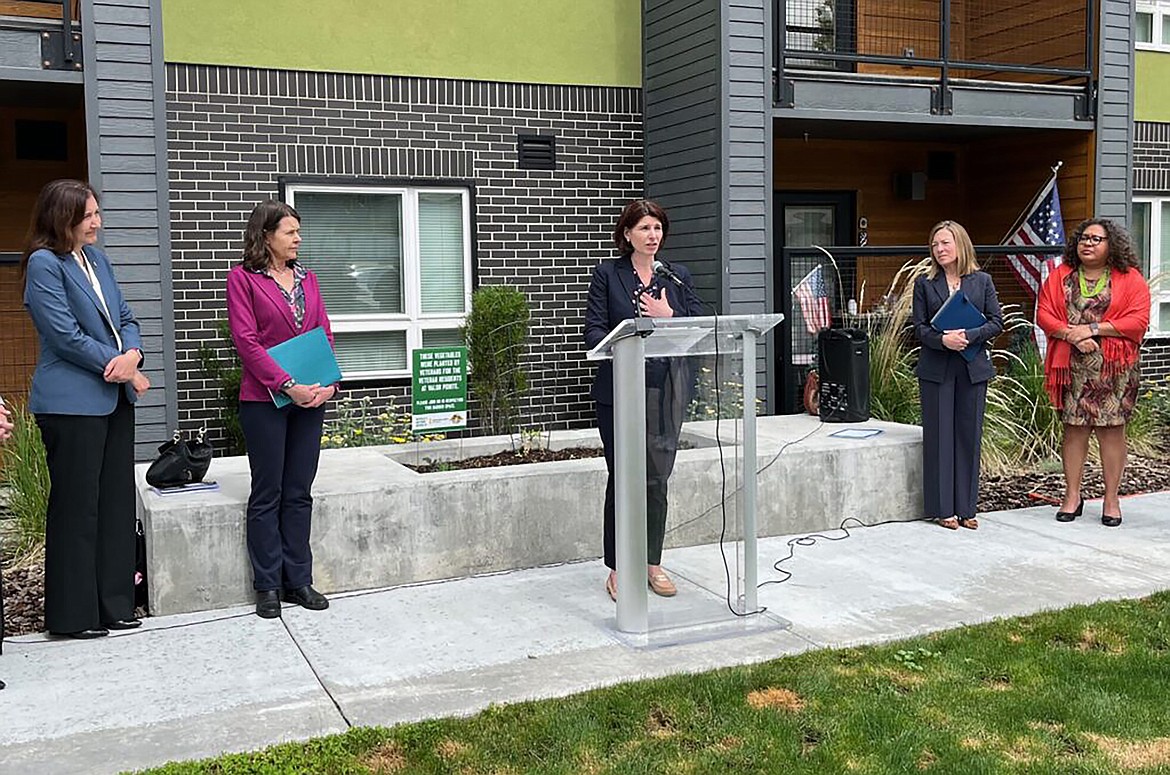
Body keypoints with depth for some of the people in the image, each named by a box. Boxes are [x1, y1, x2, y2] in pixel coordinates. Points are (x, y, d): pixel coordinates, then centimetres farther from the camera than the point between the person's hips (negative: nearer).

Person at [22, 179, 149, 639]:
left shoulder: (97, 259, 14)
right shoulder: (44, 263, -9)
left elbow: (124, 318, 14)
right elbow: (66, 335, -15)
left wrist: (132, 354, -7)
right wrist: (123, 369, -11)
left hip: (115, 398, 8)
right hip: (73, 403, -8)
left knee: (116, 501, 10)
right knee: (76, 507, 0)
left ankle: (114, 604, 19)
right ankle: (73, 614, 11)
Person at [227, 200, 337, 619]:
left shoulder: (306, 277, 13)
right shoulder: (242, 278, -3)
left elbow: (325, 332, 11)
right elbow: (245, 339, -11)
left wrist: (329, 382, -4)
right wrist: (287, 385, -17)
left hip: (311, 397, 5)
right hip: (265, 399, -5)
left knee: (300, 493, 9)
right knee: (267, 494, 3)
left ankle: (298, 580, 17)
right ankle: (268, 585, 12)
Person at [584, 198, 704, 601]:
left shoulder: (677, 277, 12)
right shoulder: (607, 273, 4)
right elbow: (593, 329, -4)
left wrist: (670, 317, -9)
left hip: (665, 390, 2)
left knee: (657, 478, 5)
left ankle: (653, 562, 18)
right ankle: (618, 568, 11)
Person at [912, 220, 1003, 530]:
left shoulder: (982, 281, 6)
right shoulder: (924, 283, 4)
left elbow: (997, 321, 2)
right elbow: (919, 327, 0)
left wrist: (968, 336, -15)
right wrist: (943, 340, -18)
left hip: (973, 368, 1)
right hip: (936, 369, -1)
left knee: (969, 435, 5)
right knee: (939, 436, 1)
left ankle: (965, 508, 14)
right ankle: (943, 508, 8)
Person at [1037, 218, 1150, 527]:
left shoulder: (1130, 278, 3)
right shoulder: (1060, 276, 10)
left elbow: (1138, 320, -7)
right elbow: (1044, 314, 2)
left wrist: (1092, 329, -14)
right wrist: (1072, 335, -14)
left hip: (1115, 368, -2)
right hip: (1073, 368, 2)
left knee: (1111, 429, 1)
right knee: (1074, 429, 4)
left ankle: (1111, 499, 10)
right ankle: (1072, 496, 13)